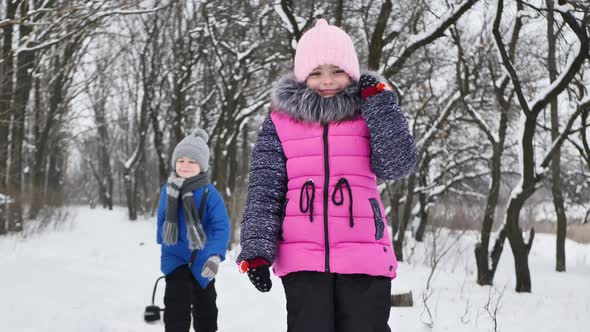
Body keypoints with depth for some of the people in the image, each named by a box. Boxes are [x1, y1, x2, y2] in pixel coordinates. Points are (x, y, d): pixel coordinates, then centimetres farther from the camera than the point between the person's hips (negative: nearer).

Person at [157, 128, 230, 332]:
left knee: (205, 307, 17)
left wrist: (215, 255, -40)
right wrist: (163, 242, 21)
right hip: (175, 257, 1)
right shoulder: (169, 189, -6)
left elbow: (221, 227, -26)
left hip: (201, 260, -1)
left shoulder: (209, 194, -19)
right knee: (177, 304, -16)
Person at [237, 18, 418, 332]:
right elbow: (264, 189, 4)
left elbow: (397, 165, -5)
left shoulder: (368, 114, 8)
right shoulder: (280, 121, 6)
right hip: (303, 259, 0)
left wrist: (380, 103, -6)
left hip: (363, 257, 0)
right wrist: (257, 249, -6)